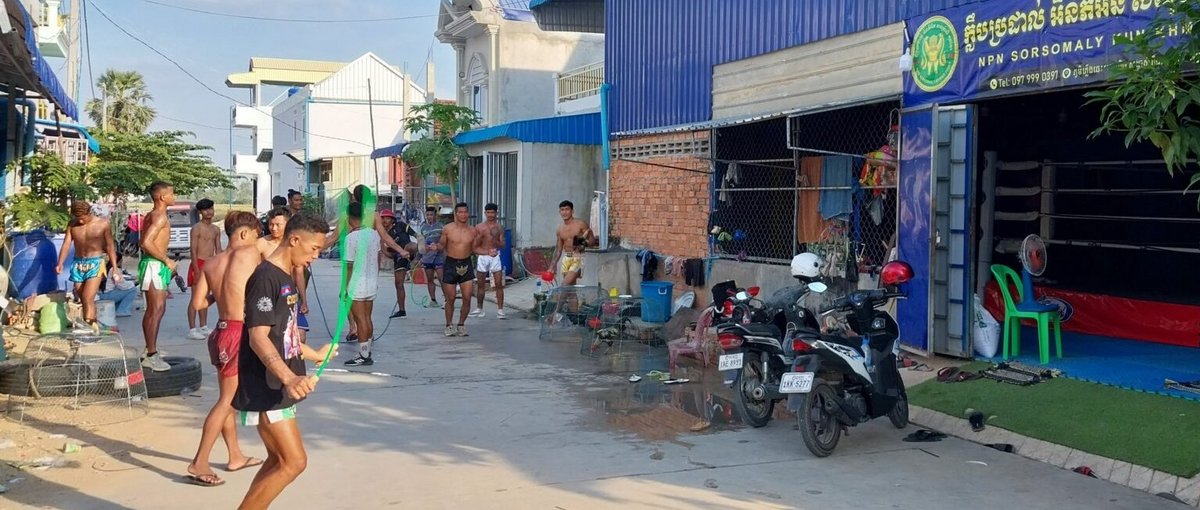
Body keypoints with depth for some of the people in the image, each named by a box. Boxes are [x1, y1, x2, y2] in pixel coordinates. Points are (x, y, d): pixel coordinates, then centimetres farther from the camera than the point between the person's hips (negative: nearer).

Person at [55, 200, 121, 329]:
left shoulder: (103, 224, -3)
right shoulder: (72, 224, 5)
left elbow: (110, 246, -1)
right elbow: (66, 244, 1)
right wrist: (60, 263, -13)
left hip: (95, 263, -4)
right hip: (78, 264, 4)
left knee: (88, 298, -17)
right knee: (82, 299, 6)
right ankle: (93, 326, 15)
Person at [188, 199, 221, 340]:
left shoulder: (216, 230, 12)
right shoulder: (196, 228, -9)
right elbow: (193, 251, -12)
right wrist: (197, 270, -17)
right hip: (199, 264, -7)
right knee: (195, 298, -5)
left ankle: (204, 327, 21)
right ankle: (192, 330, -2)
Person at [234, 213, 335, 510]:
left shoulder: (286, 278, 13)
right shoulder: (266, 277, -17)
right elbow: (258, 337, -26)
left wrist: (315, 355, 41)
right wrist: (288, 377, -40)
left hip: (278, 387, 10)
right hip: (265, 389, -10)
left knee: (279, 461, 13)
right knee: (294, 462, -9)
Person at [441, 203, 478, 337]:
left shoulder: (472, 231, 4)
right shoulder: (448, 229, -4)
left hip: (466, 264, 2)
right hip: (451, 264, -2)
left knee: (467, 298, -3)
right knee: (451, 298, 3)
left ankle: (461, 325, 13)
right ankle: (449, 326, 19)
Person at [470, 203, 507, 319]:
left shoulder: (499, 227, 3)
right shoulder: (479, 227, 1)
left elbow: (503, 245, 0)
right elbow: (475, 246, 1)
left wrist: (495, 241, -19)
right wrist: (487, 251, -12)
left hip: (495, 257, 0)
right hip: (482, 257, 0)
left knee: (499, 284, -7)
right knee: (481, 284, 9)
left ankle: (500, 310, -5)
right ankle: (480, 309, 20)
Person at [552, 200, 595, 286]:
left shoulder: (581, 224, -4)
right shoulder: (560, 229, 11)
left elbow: (593, 241, -4)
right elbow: (558, 249, 18)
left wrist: (583, 243, -25)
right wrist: (553, 266, 14)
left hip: (578, 258, -5)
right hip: (566, 259, 6)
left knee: (565, 284, -18)